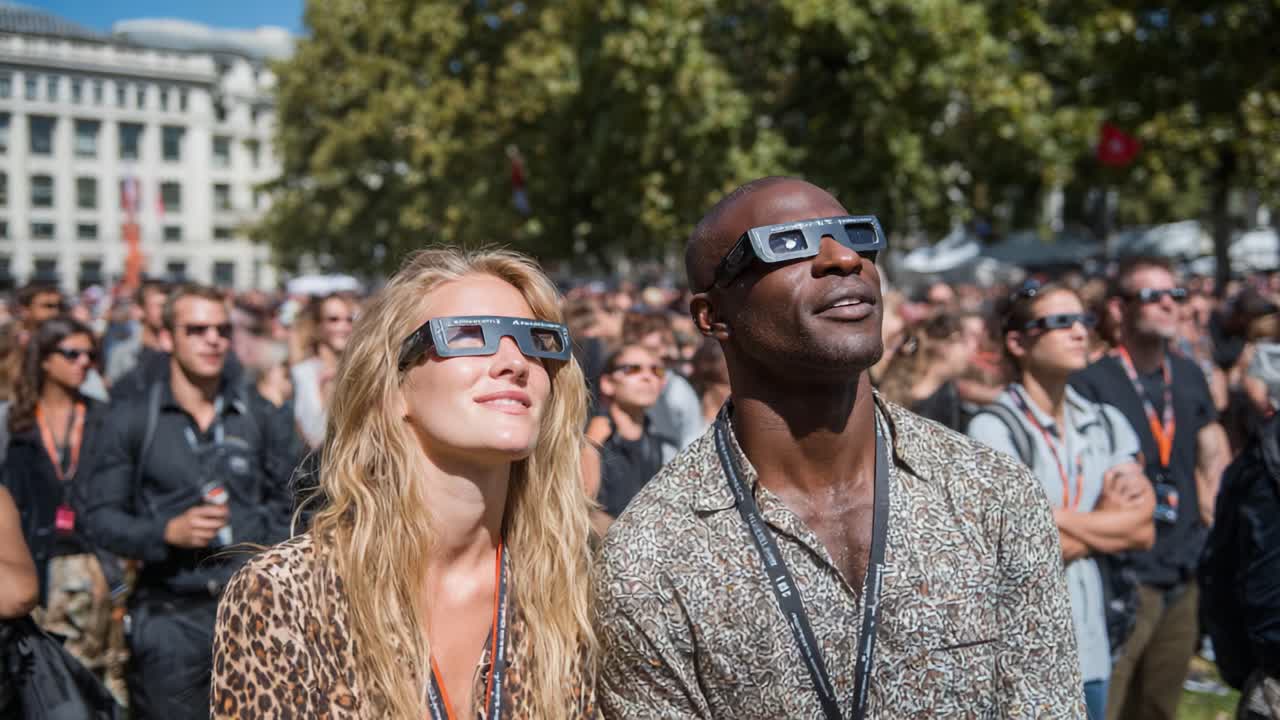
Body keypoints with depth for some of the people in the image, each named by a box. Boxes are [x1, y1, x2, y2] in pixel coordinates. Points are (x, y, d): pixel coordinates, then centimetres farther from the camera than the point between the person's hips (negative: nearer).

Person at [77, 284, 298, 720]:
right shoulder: (131, 421, 3)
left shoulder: (259, 419, 7)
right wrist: (167, 532, -13)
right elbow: (97, 515, 2)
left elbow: (289, 504, 14)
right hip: (170, 615, -1)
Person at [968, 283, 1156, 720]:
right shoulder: (995, 428, -11)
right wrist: (1110, 521, -1)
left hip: (1089, 644, 6)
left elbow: (1143, 532, 3)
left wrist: (1062, 521, -11)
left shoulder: (1105, 423, 9)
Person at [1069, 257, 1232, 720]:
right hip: (1124, 577, -7)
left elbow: (1214, 451, 21)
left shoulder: (1188, 376, 10)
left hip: (1186, 573, 7)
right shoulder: (1091, 383, -12)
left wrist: (1212, 499, 10)